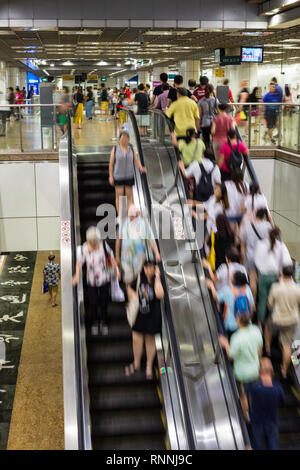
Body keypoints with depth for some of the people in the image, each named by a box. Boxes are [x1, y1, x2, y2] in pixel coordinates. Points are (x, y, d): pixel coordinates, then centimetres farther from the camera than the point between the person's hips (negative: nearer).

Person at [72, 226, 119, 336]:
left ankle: (104, 323, 30)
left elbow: (111, 257, 0)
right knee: (93, 303, 1)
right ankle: (94, 323, 25)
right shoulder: (83, 249, -13)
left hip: (104, 279, 1)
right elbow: (79, 262, -14)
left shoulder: (103, 245, -12)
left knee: (104, 302, 7)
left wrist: (116, 270, 2)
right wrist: (77, 275, -28)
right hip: (91, 281, 0)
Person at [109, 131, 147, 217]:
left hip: (129, 176, 1)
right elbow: (111, 163, 1)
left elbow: (136, 161, 1)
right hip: (118, 176, -1)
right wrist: (111, 176, -3)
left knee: (129, 196, 4)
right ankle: (120, 216, 10)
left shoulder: (132, 149, 2)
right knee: (119, 196, 1)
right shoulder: (115, 149, -2)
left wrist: (141, 168, -19)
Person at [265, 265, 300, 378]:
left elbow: (270, 304, -8)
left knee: (268, 326, 34)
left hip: (277, 320, -1)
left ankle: (267, 348, 48)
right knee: (287, 345, 13)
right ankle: (284, 370, 23)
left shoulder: (276, 287, -21)